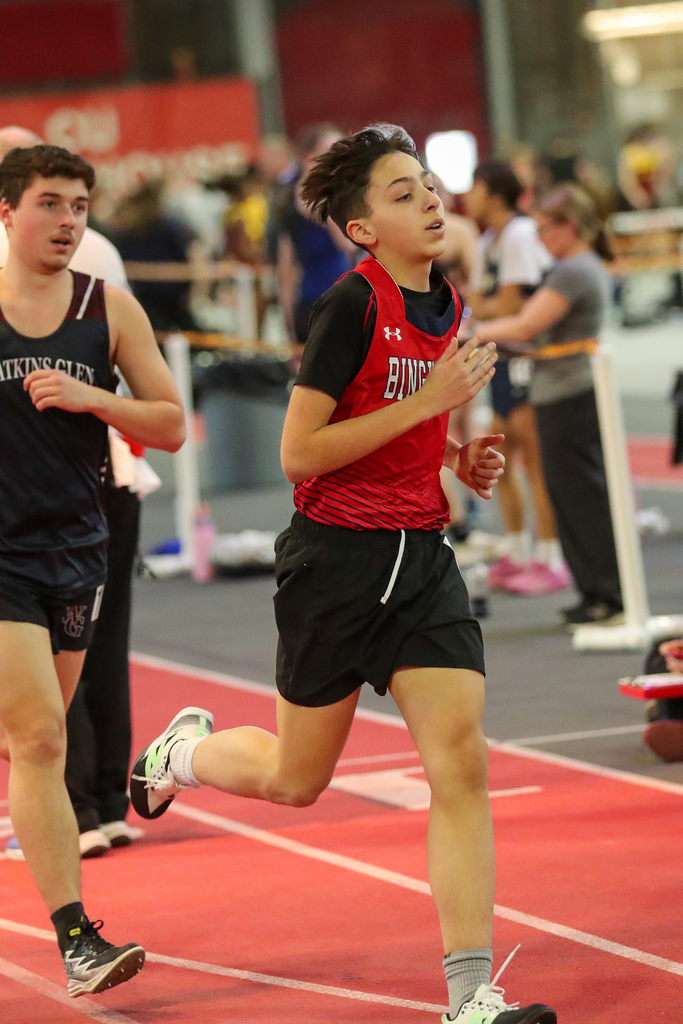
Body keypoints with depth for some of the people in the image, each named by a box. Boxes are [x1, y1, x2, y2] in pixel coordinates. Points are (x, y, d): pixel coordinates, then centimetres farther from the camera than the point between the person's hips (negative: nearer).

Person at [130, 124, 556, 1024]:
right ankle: (183, 751, 45)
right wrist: (428, 402, -21)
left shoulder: (445, 305, 8)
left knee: (461, 764, -10)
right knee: (297, 780, 12)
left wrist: (458, 457, 5)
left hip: (421, 558, 6)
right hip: (336, 560, -5)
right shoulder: (351, 306, -16)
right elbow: (299, 453, -18)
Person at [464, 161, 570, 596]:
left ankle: (551, 561, -4)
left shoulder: (520, 235, -12)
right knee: (500, 460, 13)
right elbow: (476, 305, 13)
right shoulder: (487, 244, 16)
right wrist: (489, 306, -6)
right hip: (504, 361, 10)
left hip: (529, 358, -10)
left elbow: (508, 307, -15)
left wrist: (483, 307, 2)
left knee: (535, 461, -7)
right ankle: (518, 553, 23)